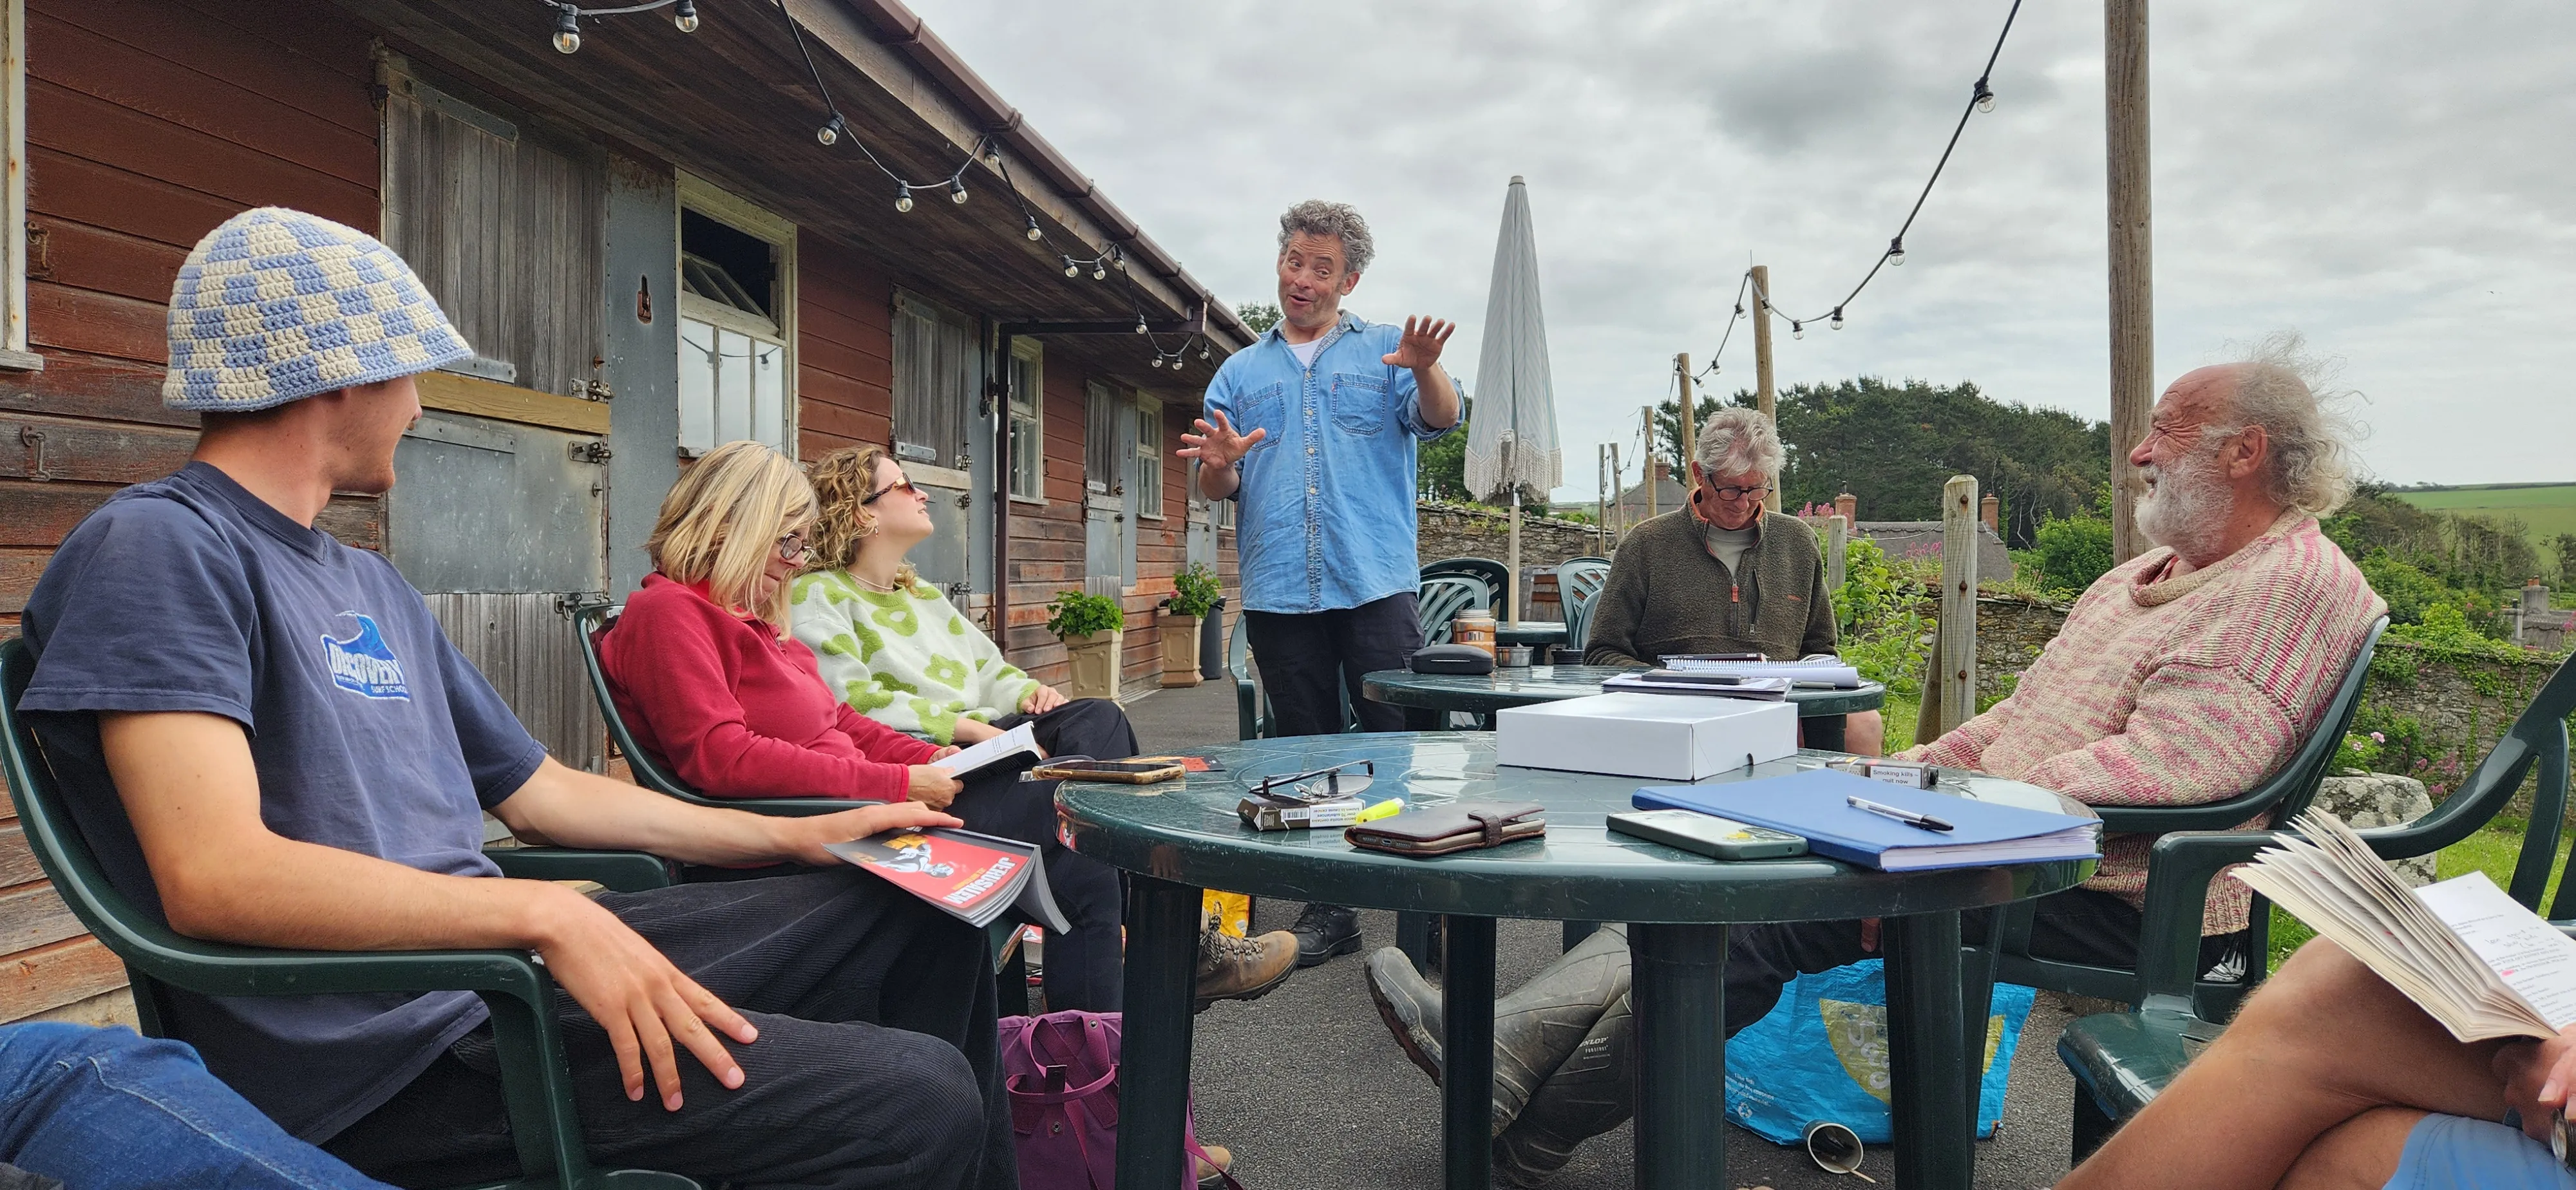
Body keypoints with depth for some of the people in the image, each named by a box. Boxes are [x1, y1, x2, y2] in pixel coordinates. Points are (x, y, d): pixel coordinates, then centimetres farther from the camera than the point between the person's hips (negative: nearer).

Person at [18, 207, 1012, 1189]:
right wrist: (543, 912, -27)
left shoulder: (370, 584, 18)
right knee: (917, 1106, -22)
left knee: (916, 907, 10)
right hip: (383, 1051, -9)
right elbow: (215, 876, -23)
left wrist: (804, 836, 16)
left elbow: (541, 797, 20)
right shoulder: (158, 545, -9)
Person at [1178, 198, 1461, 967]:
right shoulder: (1241, 372, 17)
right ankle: (1328, 909, 19)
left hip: (1376, 583, -3)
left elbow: (1439, 420, -7)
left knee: (1401, 742, -6)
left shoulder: (1385, 351, 11)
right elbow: (1216, 489, 12)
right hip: (1278, 591, 3)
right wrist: (1219, 465, -12)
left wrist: (1427, 369, -28)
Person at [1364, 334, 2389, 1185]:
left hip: (2109, 903, -9)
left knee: (1766, 909, -20)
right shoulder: (2151, 573, 21)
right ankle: (1507, 1048, -14)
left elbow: (2159, 770, -24)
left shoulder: (2300, 584, -11)